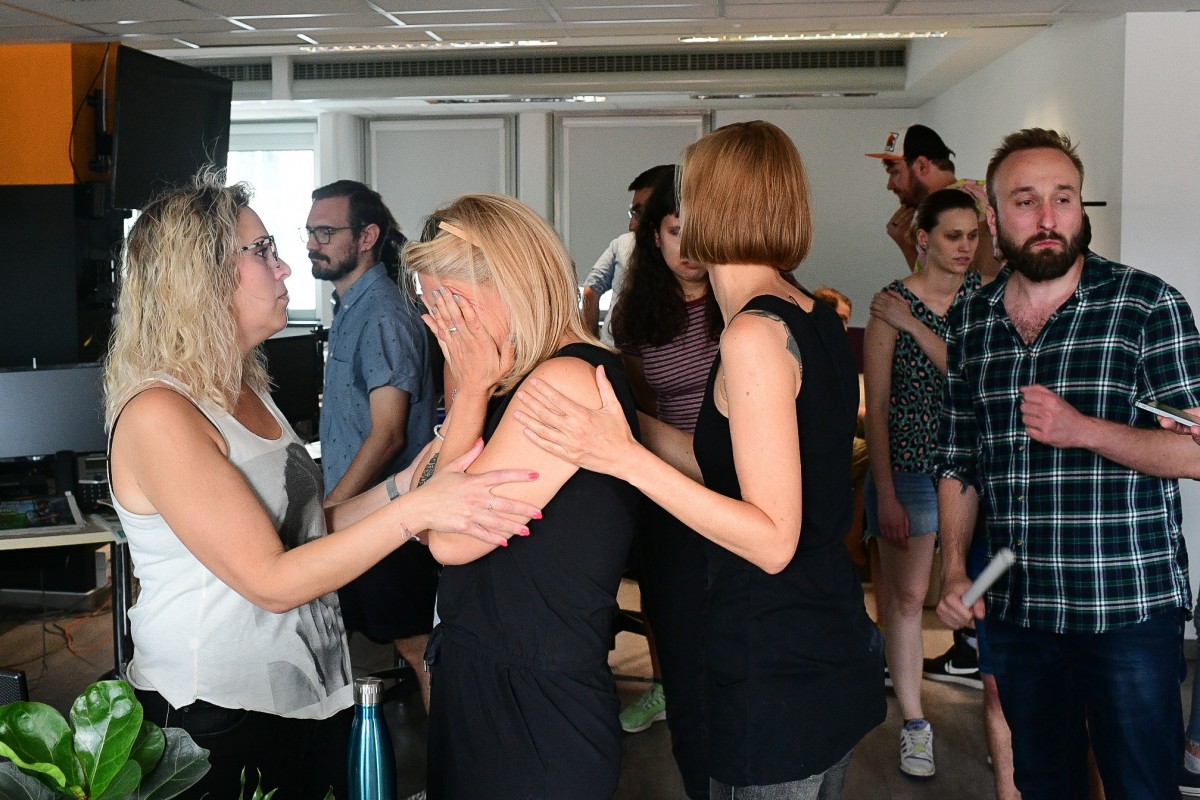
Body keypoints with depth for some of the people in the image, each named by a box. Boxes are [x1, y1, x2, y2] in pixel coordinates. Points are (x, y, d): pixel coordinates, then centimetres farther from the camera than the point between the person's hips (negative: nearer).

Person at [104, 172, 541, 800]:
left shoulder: (243, 390, 9)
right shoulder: (157, 416, -20)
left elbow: (305, 531, 7)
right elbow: (272, 581, -24)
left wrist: (404, 484, -5)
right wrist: (417, 508, -29)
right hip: (219, 719, -8)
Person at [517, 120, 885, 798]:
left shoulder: (755, 334, -21)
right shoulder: (820, 321, 6)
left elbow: (773, 540, -23)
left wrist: (625, 458, -26)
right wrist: (621, 423, 13)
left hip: (778, 677, -9)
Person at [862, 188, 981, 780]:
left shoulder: (984, 292, 5)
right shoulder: (891, 303, -6)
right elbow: (876, 405, -7)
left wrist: (916, 324, -16)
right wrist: (885, 494, -10)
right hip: (908, 464, -3)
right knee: (906, 597, 4)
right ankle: (913, 724, 17)